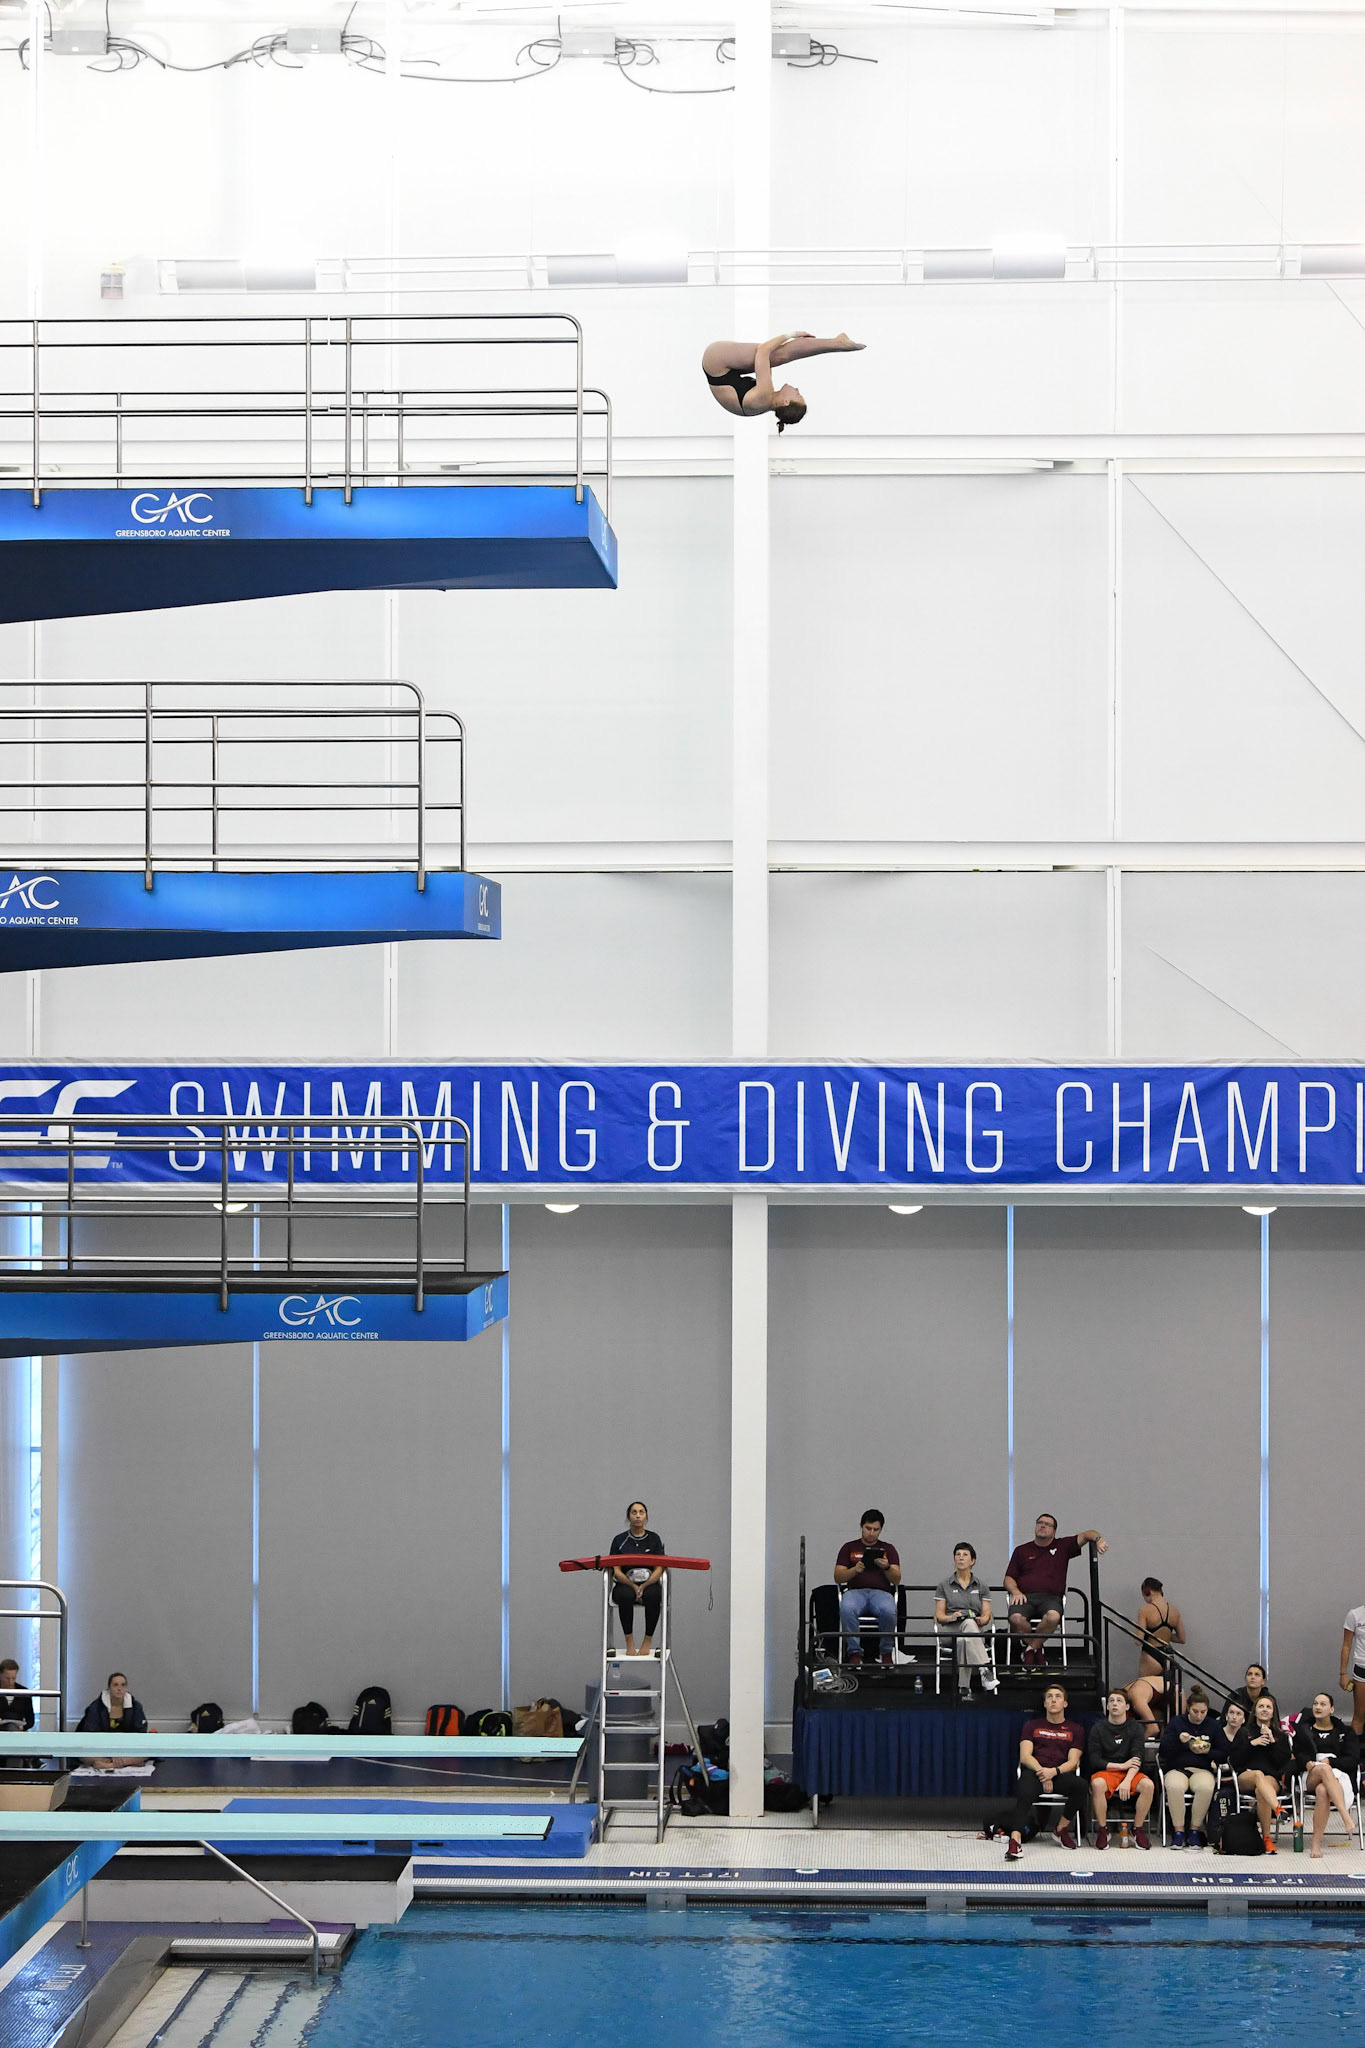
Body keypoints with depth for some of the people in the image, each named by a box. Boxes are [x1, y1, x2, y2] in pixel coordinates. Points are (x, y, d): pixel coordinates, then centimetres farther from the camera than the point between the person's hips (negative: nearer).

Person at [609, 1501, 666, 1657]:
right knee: (626, 1595, -38)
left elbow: (659, 1569, -3)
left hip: (649, 1584, 0)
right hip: (625, 1584, 0)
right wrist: (633, 1586, -19)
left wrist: (644, 1586, -20)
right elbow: (616, 1571, -2)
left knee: (653, 1596, -37)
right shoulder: (619, 1540, 4)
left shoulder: (654, 1539, 5)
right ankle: (629, 1641, -27)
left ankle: (648, 1640, -23)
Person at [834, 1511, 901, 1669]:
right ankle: (854, 1651, -25)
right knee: (846, 1609, -38)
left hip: (881, 1592, 0)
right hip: (855, 1591, 0)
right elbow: (838, 1578, 8)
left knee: (888, 1611, -37)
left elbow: (896, 1580, 8)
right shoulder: (849, 1548, 17)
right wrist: (855, 1570, -11)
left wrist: (887, 1567, -13)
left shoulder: (888, 1549, 18)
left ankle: (886, 1651, -14)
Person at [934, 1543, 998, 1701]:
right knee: (968, 1624, -40)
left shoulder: (981, 1587, 19)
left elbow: (986, 1614, 10)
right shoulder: (944, 1586, 16)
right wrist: (951, 1617, -14)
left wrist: (982, 1620, -15)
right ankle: (985, 1671, -54)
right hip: (950, 1629, -1)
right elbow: (939, 1616, 9)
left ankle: (964, 1688, -42)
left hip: (976, 1629, 1)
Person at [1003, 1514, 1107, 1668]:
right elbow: (1009, 1578, 18)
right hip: (1025, 1597, 1)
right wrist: (1015, 1591, -3)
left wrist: (1098, 1539, -13)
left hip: (1050, 1597, -1)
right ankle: (1037, 1649, -3)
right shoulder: (1021, 1550, 22)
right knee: (1016, 1618, -33)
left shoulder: (1062, 1546, 19)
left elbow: (1086, 1535, 10)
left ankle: (1031, 1649, -11)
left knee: (1053, 1617, -37)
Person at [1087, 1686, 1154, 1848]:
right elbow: (1094, 1760, -3)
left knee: (1148, 1785, -31)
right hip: (1106, 1771, -1)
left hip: (1130, 1773, 1)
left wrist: (1127, 1780, -24)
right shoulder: (1098, 1729, 3)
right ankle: (1103, 1830, -20)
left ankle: (1139, 1830, -14)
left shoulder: (1135, 1728, 4)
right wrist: (1122, 1765, -12)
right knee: (1097, 1784, -37)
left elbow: (1136, 1759, -7)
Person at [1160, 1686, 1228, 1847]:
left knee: (1206, 1787, -37)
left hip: (1202, 1770, 1)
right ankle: (1178, 1831, -26)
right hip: (1177, 1769, -1)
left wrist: (1207, 1752, -12)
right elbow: (1164, 1751, 1)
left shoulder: (1213, 1725, 12)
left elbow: (1224, 1755, 7)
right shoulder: (1176, 1723, 9)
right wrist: (1178, 1740, -16)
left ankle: (1195, 1831, -22)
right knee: (1174, 1787, -38)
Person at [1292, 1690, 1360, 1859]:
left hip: (1339, 1776, -1)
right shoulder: (1304, 1730, 26)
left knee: (1322, 1791, -41)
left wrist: (1330, 1761, -7)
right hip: (1310, 1777, 1)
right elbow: (1297, 1753, 12)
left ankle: (1317, 1843, -45)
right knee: (1323, 1769, -41)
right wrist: (1308, 1763, -11)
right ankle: (1347, 1819, -57)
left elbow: (1353, 1760, 9)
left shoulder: (1346, 1732, 22)